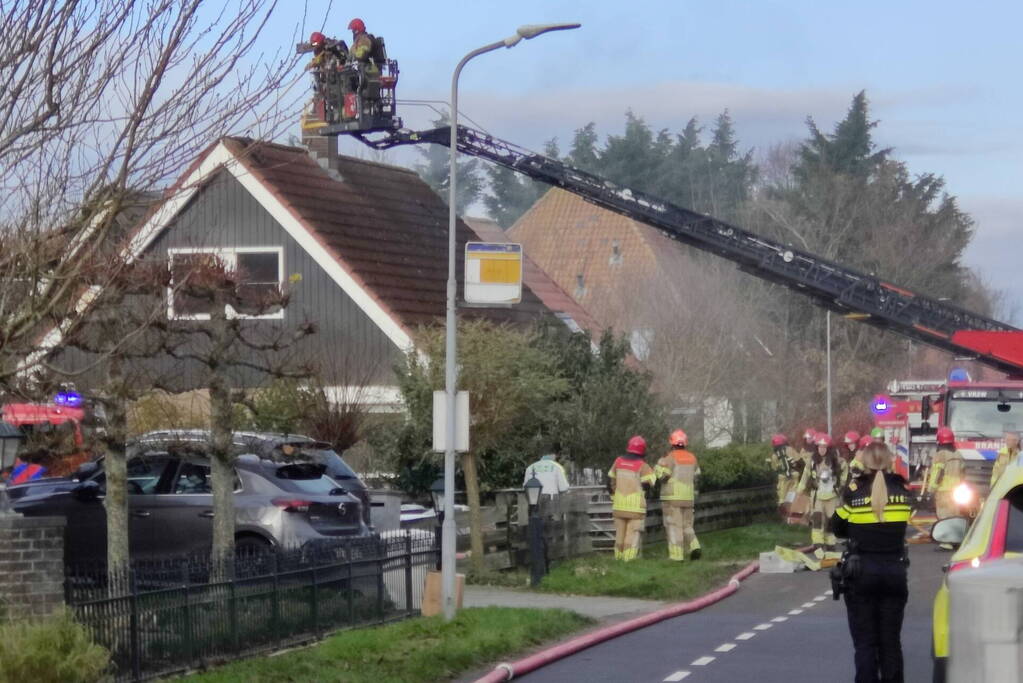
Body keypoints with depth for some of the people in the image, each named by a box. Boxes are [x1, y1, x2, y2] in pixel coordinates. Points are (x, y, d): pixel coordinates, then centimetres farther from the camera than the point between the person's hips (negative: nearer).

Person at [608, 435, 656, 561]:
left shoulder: (618, 462, 4)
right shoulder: (642, 466, -10)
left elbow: (610, 481, 11)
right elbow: (648, 484, -14)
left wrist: (613, 496, 23)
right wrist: (652, 473, 5)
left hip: (619, 504, 4)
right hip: (636, 504, -4)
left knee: (620, 530, 15)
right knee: (633, 531, -2)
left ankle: (619, 555, 20)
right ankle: (630, 556, -9)